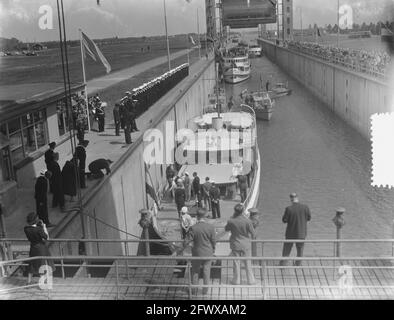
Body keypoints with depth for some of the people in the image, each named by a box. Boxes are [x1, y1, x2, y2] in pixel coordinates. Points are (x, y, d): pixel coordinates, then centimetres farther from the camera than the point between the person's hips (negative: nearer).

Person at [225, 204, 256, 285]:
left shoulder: (231, 221, -18)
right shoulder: (247, 221, -18)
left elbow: (226, 229, 4)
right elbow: (253, 234, -8)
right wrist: (251, 237, 16)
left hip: (235, 245, 0)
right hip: (246, 245, 0)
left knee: (236, 263, 13)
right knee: (248, 263, 13)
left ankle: (236, 280, 24)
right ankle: (250, 280, 23)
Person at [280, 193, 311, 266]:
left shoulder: (289, 209, -19)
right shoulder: (305, 207, -12)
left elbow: (284, 220, -9)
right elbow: (309, 218, 1)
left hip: (291, 233, -1)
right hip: (301, 233, 1)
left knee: (287, 249, 16)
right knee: (300, 249, 18)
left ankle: (282, 264, 24)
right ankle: (298, 264, 26)